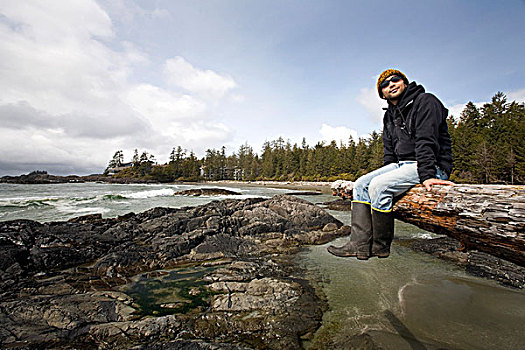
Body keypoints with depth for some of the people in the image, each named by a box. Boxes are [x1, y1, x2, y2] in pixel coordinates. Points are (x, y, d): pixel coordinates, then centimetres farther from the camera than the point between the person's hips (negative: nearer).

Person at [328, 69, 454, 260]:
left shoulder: (425, 101, -5)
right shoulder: (389, 116, 19)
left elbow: (426, 141, -19)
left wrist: (426, 175, -28)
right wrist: (387, 173, 4)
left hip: (432, 166, -8)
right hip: (402, 164, 8)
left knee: (378, 185, -29)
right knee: (361, 184, -9)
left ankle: (381, 247, -13)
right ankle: (360, 244, -15)